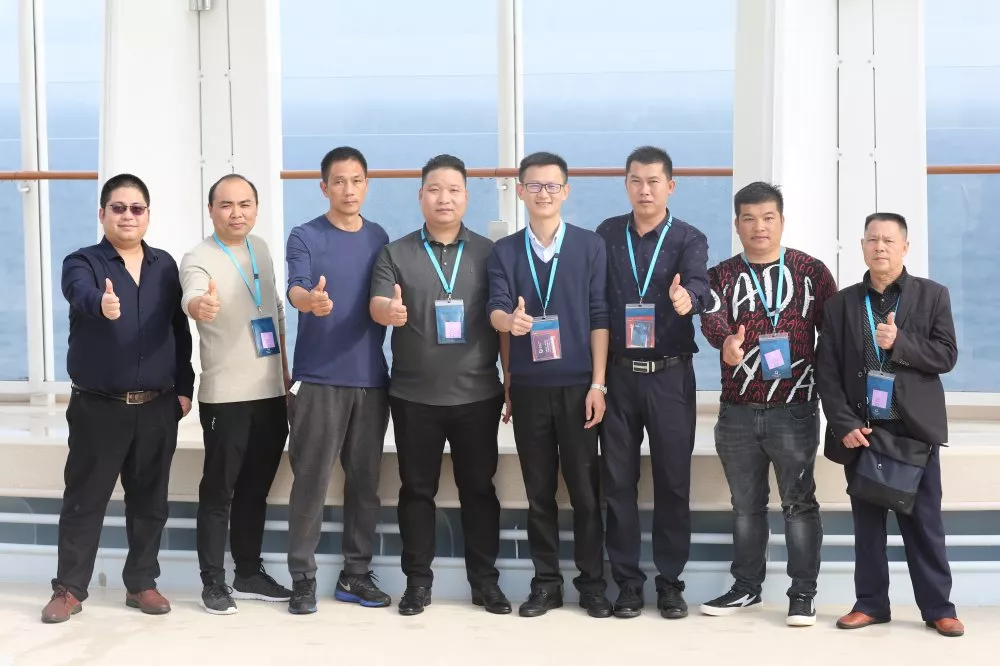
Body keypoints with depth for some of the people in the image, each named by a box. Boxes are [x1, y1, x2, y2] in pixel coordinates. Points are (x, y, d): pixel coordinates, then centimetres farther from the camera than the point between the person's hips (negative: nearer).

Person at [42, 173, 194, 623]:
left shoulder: (165, 266, 8)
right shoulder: (82, 262, -4)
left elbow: (180, 332, 11)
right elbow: (82, 294, -28)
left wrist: (184, 388, 5)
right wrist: (102, 304, -51)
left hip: (157, 406, 3)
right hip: (98, 406, -3)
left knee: (149, 499, 9)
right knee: (84, 499, 3)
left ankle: (141, 582, 20)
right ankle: (69, 588, 11)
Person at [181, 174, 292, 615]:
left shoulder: (261, 249, 8)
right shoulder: (198, 259, -12)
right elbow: (194, 296, -35)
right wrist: (199, 305, -58)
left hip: (271, 392, 6)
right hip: (226, 396, -6)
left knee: (255, 489, 14)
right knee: (218, 492, 0)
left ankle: (249, 573, 25)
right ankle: (213, 582, 9)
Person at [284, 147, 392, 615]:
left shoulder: (379, 238, 11)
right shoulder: (305, 237, -3)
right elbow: (294, 289, -19)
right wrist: (311, 301, -40)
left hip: (371, 377, 4)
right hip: (319, 378, -4)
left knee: (365, 480, 8)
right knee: (312, 479, -3)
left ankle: (356, 573, 18)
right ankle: (302, 577, 4)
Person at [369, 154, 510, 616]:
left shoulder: (488, 253, 5)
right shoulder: (395, 254, 3)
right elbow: (376, 306, -10)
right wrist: (390, 311, -34)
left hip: (477, 394, 0)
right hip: (414, 395, 0)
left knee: (479, 487, 6)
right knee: (417, 489, 7)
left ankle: (485, 579, 16)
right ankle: (417, 580, 16)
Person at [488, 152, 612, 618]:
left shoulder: (590, 246, 2)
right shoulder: (505, 251, 7)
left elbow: (599, 317, -1)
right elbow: (495, 309, -3)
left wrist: (598, 383, -6)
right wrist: (509, 320, -26)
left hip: (578, 385, -2)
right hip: (528, 386, 2)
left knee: (585, 488, 3)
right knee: (539, 489, 8)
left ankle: (592, 583, 13)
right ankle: (545, 582, 17)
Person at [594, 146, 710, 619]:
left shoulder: (689, 239, 0)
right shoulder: (607, 234, 6)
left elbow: (699, 283, -20)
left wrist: (687, 298, -44)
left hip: (670, 374, -2)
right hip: (618, 372, 2)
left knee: (673, 479, 2)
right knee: (618, 480, 4)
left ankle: (670, 581, 12)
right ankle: (627, 582, 13)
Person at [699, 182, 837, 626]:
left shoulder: (811, 271, 2)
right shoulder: (721, 276, 5)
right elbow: (712, 319, -14)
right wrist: (725, 341, -36)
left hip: (795, 409, -2)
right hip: (737, 411, 2)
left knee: (799, 502, 1)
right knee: (746, 504, 12)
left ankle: (803, 594, 9)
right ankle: (746, 588, 23)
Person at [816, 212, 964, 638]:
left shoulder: (932, 295, 4)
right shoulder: (841, 304, 6)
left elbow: (947, 356, -4)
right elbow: (827, 372, 2)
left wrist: (899, 343, -18)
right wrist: (844, 424, -9)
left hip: (915, 428, -1)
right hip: (860, 430, 2)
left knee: (923, 521, 2)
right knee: (867, 521, 7)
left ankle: (937, 607, 8)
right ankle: (871, 603, 15)